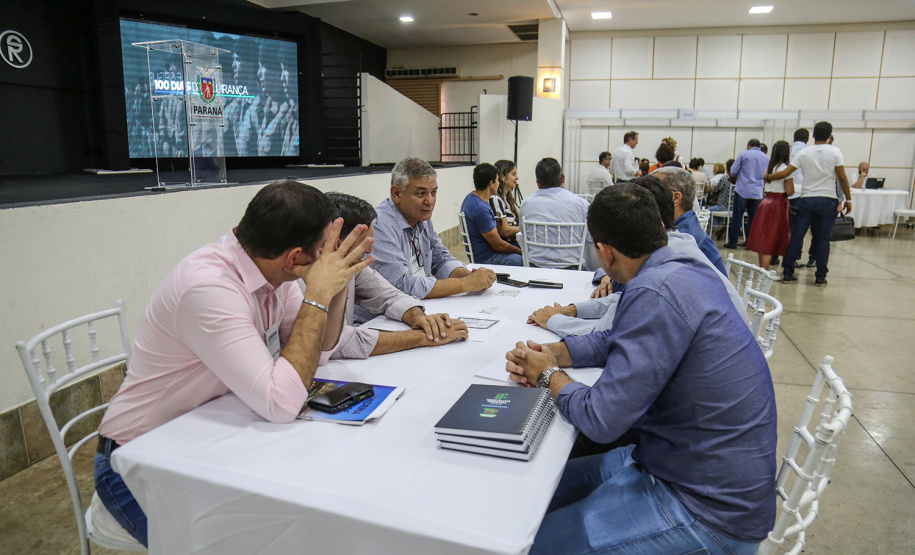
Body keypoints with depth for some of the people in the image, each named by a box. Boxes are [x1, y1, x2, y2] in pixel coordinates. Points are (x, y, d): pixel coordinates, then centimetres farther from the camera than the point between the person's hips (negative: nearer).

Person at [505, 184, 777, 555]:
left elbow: (600, 420, -25)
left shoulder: (656, 292, -28)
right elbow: (616, 342, 17)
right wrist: (547, 353, 2)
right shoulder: (682, 269, 3)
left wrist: (548, 375, -6)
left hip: (709, 508, -9)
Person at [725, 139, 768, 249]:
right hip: (758, 193, 4)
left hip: (743, 190, -3)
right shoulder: (766, 158, 12)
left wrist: (736, 176, 20)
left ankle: (732, 242, -1)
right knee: (753, 218, 8)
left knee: (737, 217, -1)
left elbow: (733, 171, 0)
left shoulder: (743, 154, 1)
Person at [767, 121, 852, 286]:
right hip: (827, 200, -1)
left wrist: (768, 177, 15)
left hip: (806, 199, 1)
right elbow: (842, 178, -4)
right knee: (823, 239, 4)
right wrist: (848, 199, 4)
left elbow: (785, 173, -1)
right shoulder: (835, 152, -2)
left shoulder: (804, 153, 2)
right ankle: (820, 277, 8)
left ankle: (787, 273, 7)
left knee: (797, 236, 5)